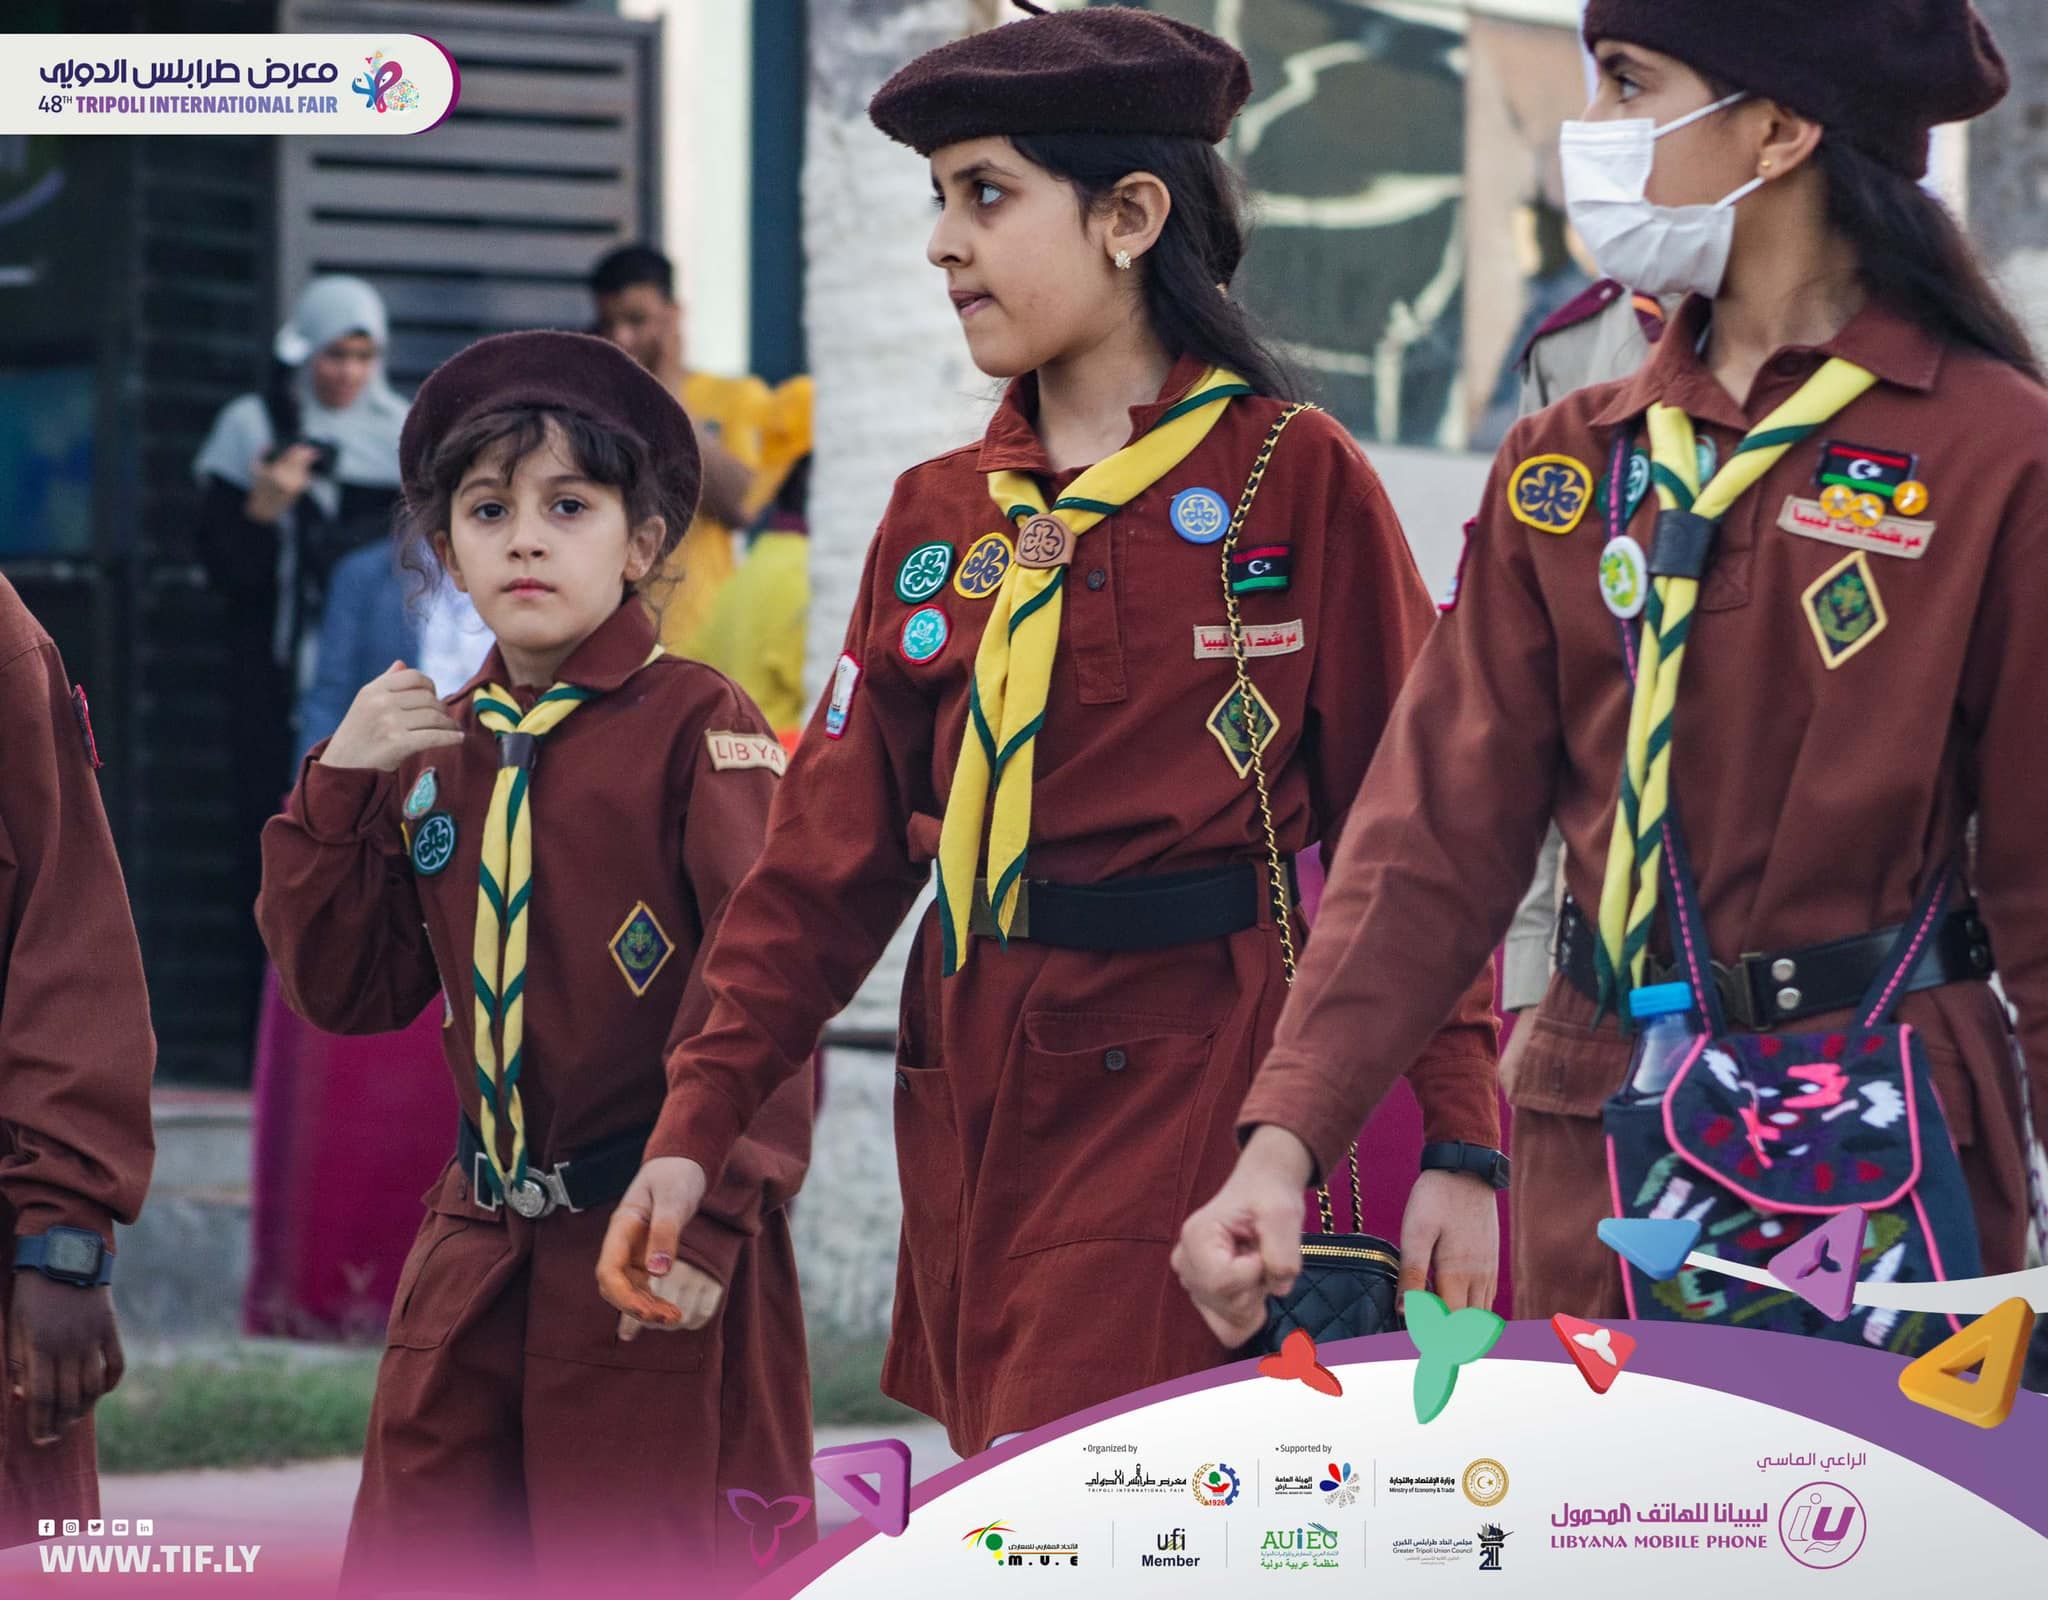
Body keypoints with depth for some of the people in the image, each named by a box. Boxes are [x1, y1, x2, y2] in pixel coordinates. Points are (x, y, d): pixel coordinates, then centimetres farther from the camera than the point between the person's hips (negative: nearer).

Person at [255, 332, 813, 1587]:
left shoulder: (699, 726, -8)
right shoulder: (426, 751, 11)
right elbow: (349, 993, 13)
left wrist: (713, 1212, -22)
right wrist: (338, 792, 0)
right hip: (478, 1246, 6)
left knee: (650, 1559, -1)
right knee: (413, 1567, 7)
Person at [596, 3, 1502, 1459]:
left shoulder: (1297, 478, -3)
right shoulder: (938, 518, 13)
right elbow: (830, 851, 12)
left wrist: (1460, 1149, -9)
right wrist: (695, 1127, 3)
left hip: (1192, 1078, -6)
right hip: (975, 1091, 6)